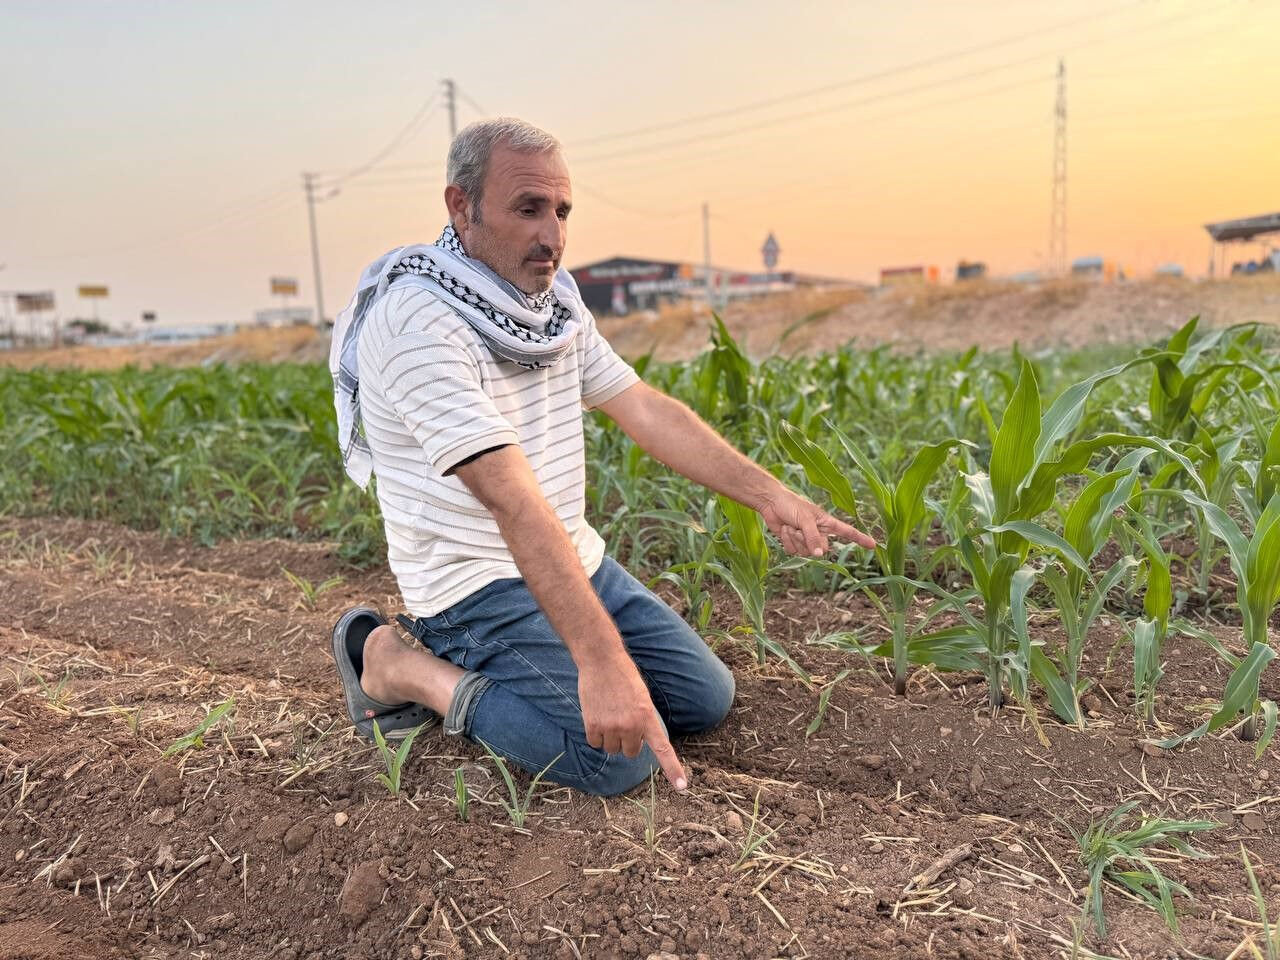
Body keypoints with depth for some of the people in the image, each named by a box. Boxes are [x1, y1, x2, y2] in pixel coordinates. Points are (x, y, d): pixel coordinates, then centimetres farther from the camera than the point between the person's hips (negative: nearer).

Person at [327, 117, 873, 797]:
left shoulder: (552, 300, 5)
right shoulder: (418, 317, -23)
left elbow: (644, 409, 5)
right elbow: (512, 497, -32)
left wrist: (768, 495, -4)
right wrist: (601, 656, -36)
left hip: (574, 561, 8)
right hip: (477, 586, -8)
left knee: (705, 697, 6)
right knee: (616, 760, -19)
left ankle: (510, 672, 16)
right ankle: (399, 665, -2)